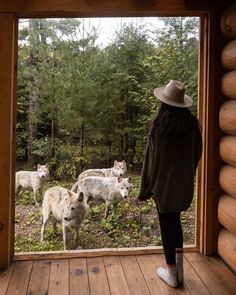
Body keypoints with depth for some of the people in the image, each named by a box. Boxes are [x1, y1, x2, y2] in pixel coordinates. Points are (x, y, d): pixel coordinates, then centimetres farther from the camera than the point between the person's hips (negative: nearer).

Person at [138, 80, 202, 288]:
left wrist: (145, 188, -5)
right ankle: (178, 267, 23)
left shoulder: (159, 124, -15)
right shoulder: (192, 124, -2)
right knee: (175, 220, 22)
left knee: (167, 224, 9)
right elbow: (197, 153, 6)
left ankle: (172, 273, 21)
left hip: (163, 182, -4)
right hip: (184, 182, 5)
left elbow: (152, 157, -13)